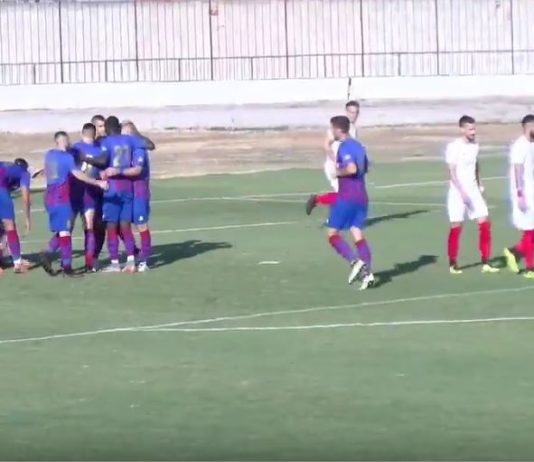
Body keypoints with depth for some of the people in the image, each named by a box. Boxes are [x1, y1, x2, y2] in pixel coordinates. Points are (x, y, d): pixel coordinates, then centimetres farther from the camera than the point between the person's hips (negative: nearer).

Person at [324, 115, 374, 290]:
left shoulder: (344, 147, -13)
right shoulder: (358, 146, 14)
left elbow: (351, 169, -27)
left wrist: (338, 172, -10)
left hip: (346, 197, -8)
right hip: (361, 197, 8)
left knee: (332, 234, 1)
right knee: (357, 234, 6)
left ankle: (355, 262, -16)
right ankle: (367, 272, -7)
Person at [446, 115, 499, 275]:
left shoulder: (474, 145, 8)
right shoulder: (453, 147, -12)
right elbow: (452, 172, -16)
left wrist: (479, 185, 14)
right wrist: (462, 192, -22)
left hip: (473, 190, 6)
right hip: (458, 192, -6)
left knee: (484, 223, -3)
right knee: (456, 227, -1)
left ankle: (485, 263, 2)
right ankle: (453, 264, 12)